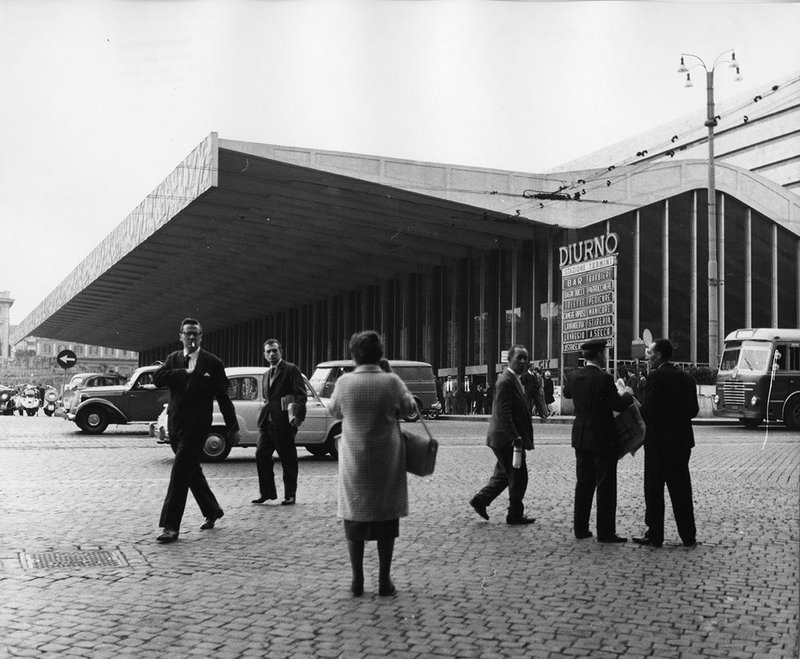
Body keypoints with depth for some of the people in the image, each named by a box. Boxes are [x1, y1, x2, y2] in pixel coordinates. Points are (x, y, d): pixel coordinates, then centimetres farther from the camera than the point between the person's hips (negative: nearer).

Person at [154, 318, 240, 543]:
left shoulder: (212, 362, -2)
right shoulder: (173, 359, 11)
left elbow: (223, 398, 0)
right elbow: (157, 378, -7)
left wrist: (233, 428, 1)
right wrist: (187, 372, -15)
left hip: (196, 425, -5)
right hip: (175, 423, 5)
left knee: (180, 472, -12)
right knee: (192, 471, 16)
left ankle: (171, 526, -10)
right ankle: (212, 511, 35)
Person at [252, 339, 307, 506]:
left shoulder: (291, 370, -2)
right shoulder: (266, 375, 21)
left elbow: (301, 395, -10)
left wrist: (298, 415, -22)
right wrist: (263, 415, 14)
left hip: (283, 423, -7)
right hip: (266, 422, 7)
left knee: (288, 460, 0)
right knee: (261, 456, 4)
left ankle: (290, 495, 9)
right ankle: (267, 492, 15)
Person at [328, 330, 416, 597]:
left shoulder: (344, 382, -9)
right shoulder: (391, 382, -11)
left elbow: (334, 410, 7)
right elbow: (410, 409, 2)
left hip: (354, 462, 1)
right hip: (388, 462, 0)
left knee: (355, 517, 10)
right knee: (386, 520, 8)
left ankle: (357, 581, 13)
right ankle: (384, 580, 11)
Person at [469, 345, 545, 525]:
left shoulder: (514, 380, 16)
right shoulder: (505, 382, -18)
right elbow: (503, 414, -24)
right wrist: (515, 437, -25)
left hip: (507, 439, 10)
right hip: (506, 439, -10)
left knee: (504, 475, 19)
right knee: (518, 477, -1)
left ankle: (480, 500, 24)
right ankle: (515, 514, 10)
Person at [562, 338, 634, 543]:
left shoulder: (576, 377, 3)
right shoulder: (604, 379, -18)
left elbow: (566, 392, 22)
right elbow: (618, 405, -18)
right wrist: (628, 396, 1)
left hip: (581, 438, 7)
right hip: (603, 439, -6)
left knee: (584, 484, 14)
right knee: (606, 486, 0)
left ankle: (580, 528, 18)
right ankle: (605, 532, 2)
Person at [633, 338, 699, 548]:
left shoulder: (656, 376, -13)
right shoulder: (686, 377, 8)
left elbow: (648, 410, -18)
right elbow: (693, 410, 8)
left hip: (658, 440, -6)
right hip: (682, 440, 6)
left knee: (654, 489, 2)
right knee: (681, 488, 11)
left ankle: (654, 535, 6)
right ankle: (688, 536, 13)